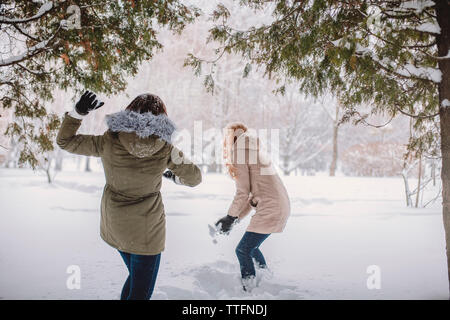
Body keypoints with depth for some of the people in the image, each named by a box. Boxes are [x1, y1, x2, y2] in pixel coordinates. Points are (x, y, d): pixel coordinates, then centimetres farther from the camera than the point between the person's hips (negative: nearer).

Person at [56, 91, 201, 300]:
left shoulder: (109, 143, -12)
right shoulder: (164, 149, -15)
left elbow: (65, 141, -1)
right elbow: (194, 178, -2)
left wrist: (78, 112, -5)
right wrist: (176, 177, 17)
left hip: (114, 226, 4)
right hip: (146, 229, -4)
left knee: (136, 277, 28)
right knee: (141, 292, 7)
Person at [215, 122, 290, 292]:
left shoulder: (239, 155, -9)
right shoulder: (254, 152, 20)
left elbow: (243, 193, -11)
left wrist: (230, 218, -1)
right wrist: (236, 217, 16)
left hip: (270, 210, -9)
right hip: (280, 206, 9)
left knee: (243, 250, -2)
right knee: (251, 245, 22)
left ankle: (248, 290, 4)